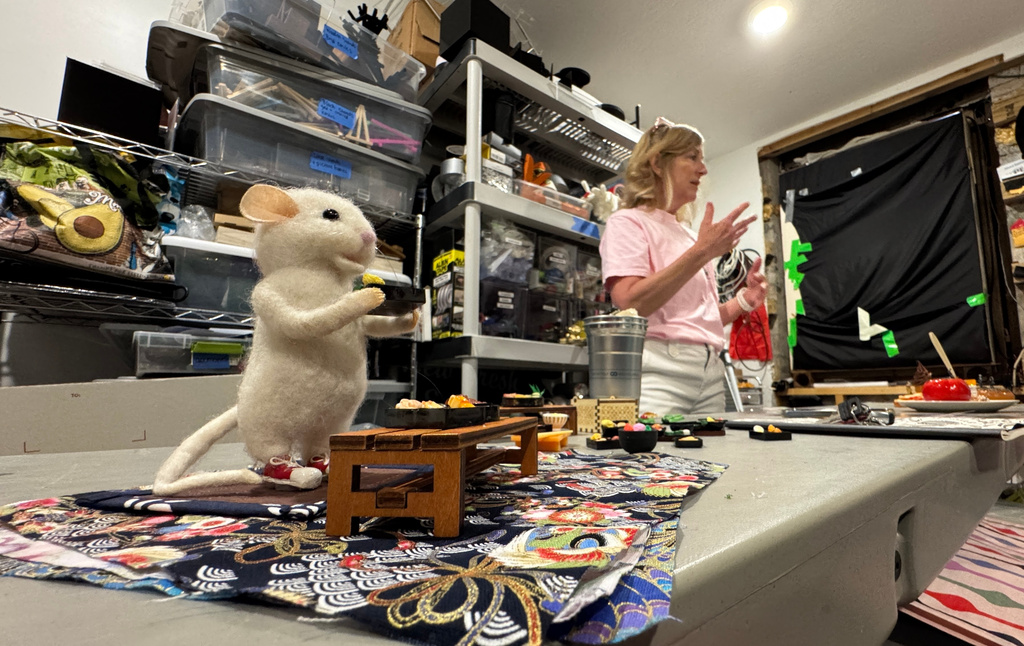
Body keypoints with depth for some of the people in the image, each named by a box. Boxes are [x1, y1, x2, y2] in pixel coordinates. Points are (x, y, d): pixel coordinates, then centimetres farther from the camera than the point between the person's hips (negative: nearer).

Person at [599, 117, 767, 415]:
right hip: (659, 371, -7)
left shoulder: (691, 236, 22)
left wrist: (743, 300, 7)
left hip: (711, 374, 7)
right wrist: (701, 253, -18)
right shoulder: (627, 222, -1)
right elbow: (629, 304, -18)